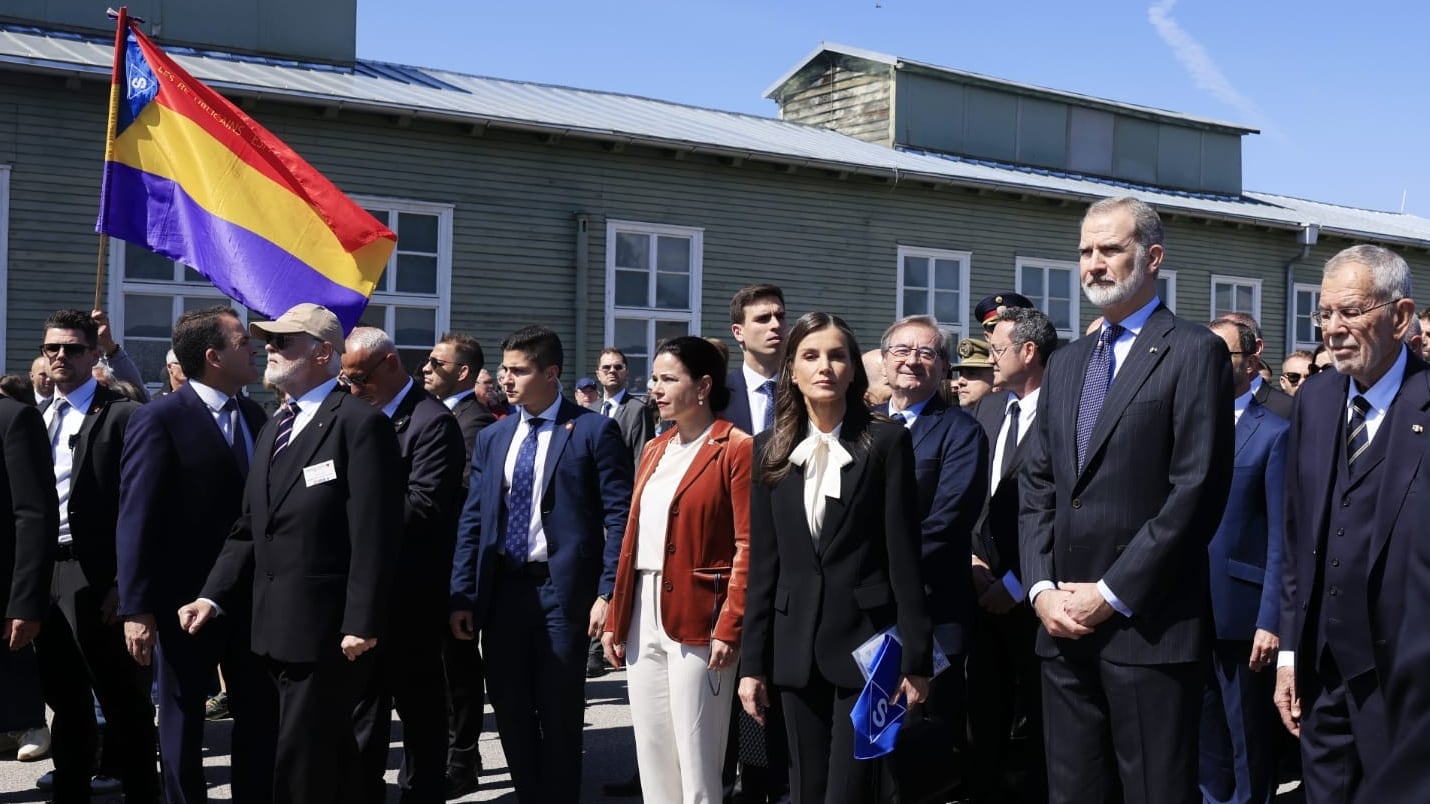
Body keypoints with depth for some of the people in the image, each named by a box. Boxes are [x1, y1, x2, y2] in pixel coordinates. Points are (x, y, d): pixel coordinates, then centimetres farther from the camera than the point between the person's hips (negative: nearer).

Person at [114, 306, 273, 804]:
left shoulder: (254, 415, 6)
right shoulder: (160, 420, -12)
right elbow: (136, 520, -14)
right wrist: (136, 609, -17)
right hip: (185, 599, -5)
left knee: (261, 715, 12)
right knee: (183, 721, 10)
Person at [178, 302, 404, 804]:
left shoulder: (360, 423, -11)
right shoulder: (272, 431, 18)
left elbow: (374, 535, -17)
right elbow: (249, 529, 17)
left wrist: (362, 624, -20)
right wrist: (215, 596, 5)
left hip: (328, 630, -8)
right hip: (275, 629, 8)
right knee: (329, 761, 18)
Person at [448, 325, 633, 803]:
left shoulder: (593, 431, -4)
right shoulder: (492, 438, 12)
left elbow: (619, 516, -8)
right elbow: (472, 522, 10)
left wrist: (608, 592, -15)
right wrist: (462, 595, 3)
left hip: (562, 590, -5)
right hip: (502, 589, 5)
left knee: (559, 716, 5)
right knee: (510, 711, 11)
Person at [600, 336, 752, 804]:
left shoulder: (735, 449, -8)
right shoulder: (654, 451, 15)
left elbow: (748, 547, -13)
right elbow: (633, 540, 16)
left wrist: (730, 628, -18)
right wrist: (616, 618, 12)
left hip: (696, 620, -7)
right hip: (643, 615, 7)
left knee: (696, 762, 0)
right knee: (651, 755, 12)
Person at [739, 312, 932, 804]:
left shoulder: (886, 441, -3)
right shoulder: (770, 449, 7)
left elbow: (903, 556, -6)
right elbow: (763, 562, 7)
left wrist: (916, 658, -8)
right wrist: (753, 661, 4)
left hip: (866, 639, -4)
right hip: (797, 645, 4)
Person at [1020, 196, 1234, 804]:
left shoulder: (1194, 352, -3)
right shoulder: (1065, 364, 18)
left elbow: (1198, 489, -12)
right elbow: (1038, 486, 15)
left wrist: (1112, 593, -13)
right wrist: (1042, 588, 0)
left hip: (1148, 625, -6)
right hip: (1062, 622, 6)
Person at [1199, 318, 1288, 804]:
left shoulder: (1273, 433, -7)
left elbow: (1280, 537, -11)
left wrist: (1271, 619, -16)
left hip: (1242, 613, -5)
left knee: (1250, 746, 9)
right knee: (1205, 745, 17)